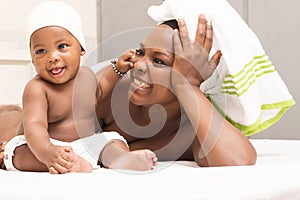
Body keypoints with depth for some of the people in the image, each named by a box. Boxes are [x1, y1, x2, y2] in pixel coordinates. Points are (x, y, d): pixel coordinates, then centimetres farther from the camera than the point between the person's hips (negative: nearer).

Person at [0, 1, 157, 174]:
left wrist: (117, 68, 22)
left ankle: (121, 158, -40)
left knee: (113, 140, -9)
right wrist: (47, 152, -53)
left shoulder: (86, 74, 4)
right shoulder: (37, 88, -18)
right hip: (48, 145, -5)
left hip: (87, 144, 6)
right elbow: (34, 126, -34)